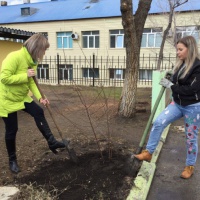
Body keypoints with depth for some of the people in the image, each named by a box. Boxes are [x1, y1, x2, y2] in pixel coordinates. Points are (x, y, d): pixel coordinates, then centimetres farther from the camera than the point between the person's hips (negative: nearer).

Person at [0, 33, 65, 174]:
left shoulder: (32, 60, -1)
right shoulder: (14, 57, -28)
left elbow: (31, 82, 2)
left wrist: (40, 97, -10)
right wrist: (25, 76, -27)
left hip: (22, 97, 7)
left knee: (39, 112, -4)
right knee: (12, 130, 3)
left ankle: (52, 142, 6)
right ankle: (12, 160, 23)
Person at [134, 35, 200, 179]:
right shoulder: (180, 64, 5)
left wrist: (171, 86, -19)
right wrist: (169, 80, -4)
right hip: (177, 103, 6)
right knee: (158, 123, -11)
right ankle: (148, 153, 1)